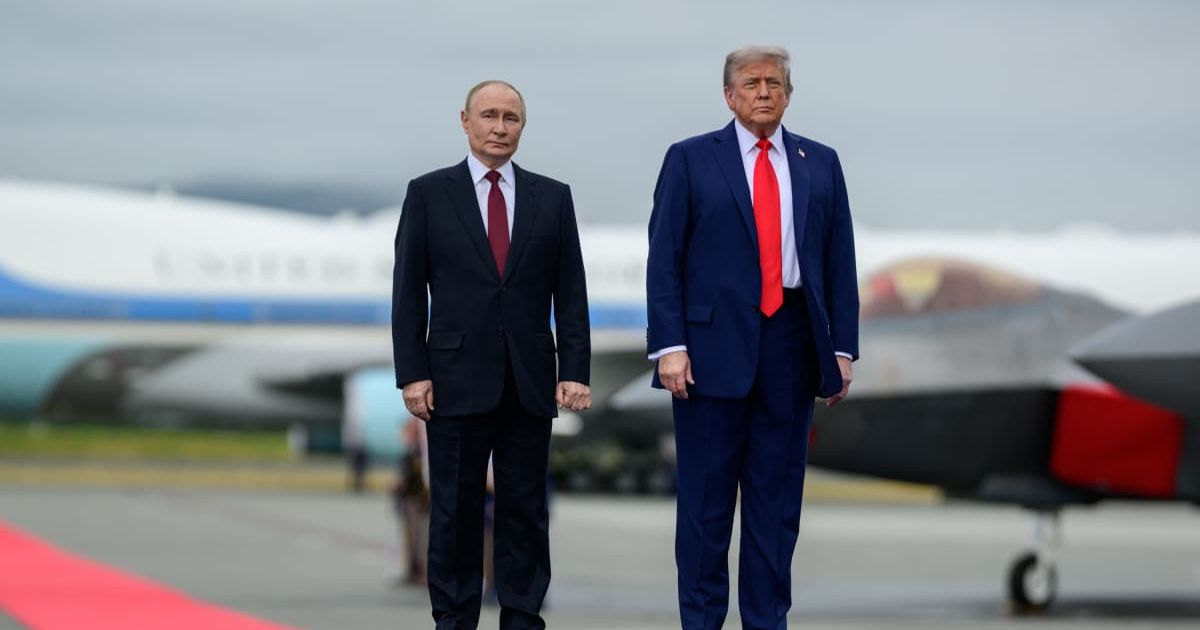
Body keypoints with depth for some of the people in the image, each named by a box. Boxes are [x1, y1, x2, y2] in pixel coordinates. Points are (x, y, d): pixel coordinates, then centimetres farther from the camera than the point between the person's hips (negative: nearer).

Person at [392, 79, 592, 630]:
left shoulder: (552, 197, 7)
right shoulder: (428, 193, 3)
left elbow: (571, 292, 6)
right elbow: (408, 291, 1)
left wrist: (576, 371, -2)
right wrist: (412, 374, -6)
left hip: (529, 381, 2)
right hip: (457, 378, -2)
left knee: (526, 511, 4)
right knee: (455, 511, 3)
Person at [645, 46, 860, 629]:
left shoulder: (820, 164, 11)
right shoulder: (690, 159, 3)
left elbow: (840, 261, 10)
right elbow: (663, 259, -2)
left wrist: (842, 347, 3)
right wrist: (669, 346, -10)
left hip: (792, 346, 3)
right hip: (713, 344, -3)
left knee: (778, 495, 6)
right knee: (705, 497, 1)